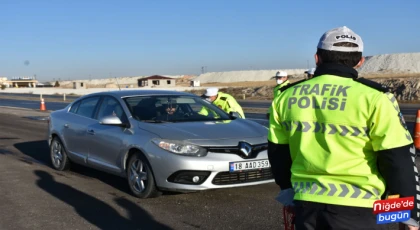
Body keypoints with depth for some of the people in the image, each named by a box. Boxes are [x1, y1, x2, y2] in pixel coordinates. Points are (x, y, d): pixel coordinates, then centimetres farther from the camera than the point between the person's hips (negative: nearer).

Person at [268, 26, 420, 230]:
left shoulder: (286, 97, 4)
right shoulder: (372, 98, -10)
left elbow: (277, 152, 13)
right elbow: (399, 160, -8)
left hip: (306, 204, 4)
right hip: (356, 209, -4)